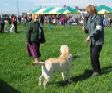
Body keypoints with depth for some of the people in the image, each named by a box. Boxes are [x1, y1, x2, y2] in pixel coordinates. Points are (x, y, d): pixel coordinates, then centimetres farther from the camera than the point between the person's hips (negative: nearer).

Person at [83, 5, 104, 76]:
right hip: (92, 41, 8)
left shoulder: (98, 18, -13)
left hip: (98, 41, -8)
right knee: (92, 56, 9)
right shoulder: (89, 19, 12)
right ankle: (96, 70, 24)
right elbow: (88, 29, 18)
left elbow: (98, 29, -23)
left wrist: (90, 36, -27)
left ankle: (97, 71, 0)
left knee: (94, 56, -14)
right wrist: (85, 29, -5)